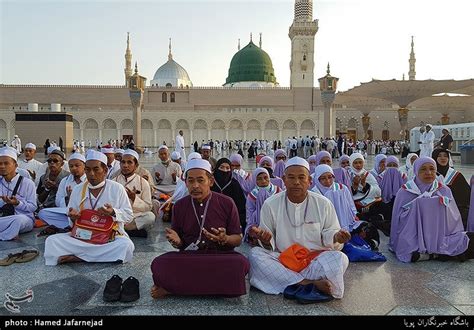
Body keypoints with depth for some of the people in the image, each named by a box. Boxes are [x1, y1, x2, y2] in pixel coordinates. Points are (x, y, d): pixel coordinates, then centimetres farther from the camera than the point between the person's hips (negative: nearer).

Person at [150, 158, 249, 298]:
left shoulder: (226, 203, -1)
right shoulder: (179, 206, 6)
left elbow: (238, 239, 3)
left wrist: (224, 239, -18)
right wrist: (176, 241, -10)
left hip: (220, 256, 1)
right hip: (188, 257, 0)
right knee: (159, 264, -26)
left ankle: (175, 287, -19)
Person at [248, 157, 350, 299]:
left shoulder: (324, 204, 2)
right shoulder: (270, 204, 0)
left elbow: (328, 234, 8)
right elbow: (269, 244, 3)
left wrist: (336, 237, -15)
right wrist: (265, 240, -21)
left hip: (317, 259, 0)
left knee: (340, 258, -28)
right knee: (255, 254, -27)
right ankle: (312, 283, -29)